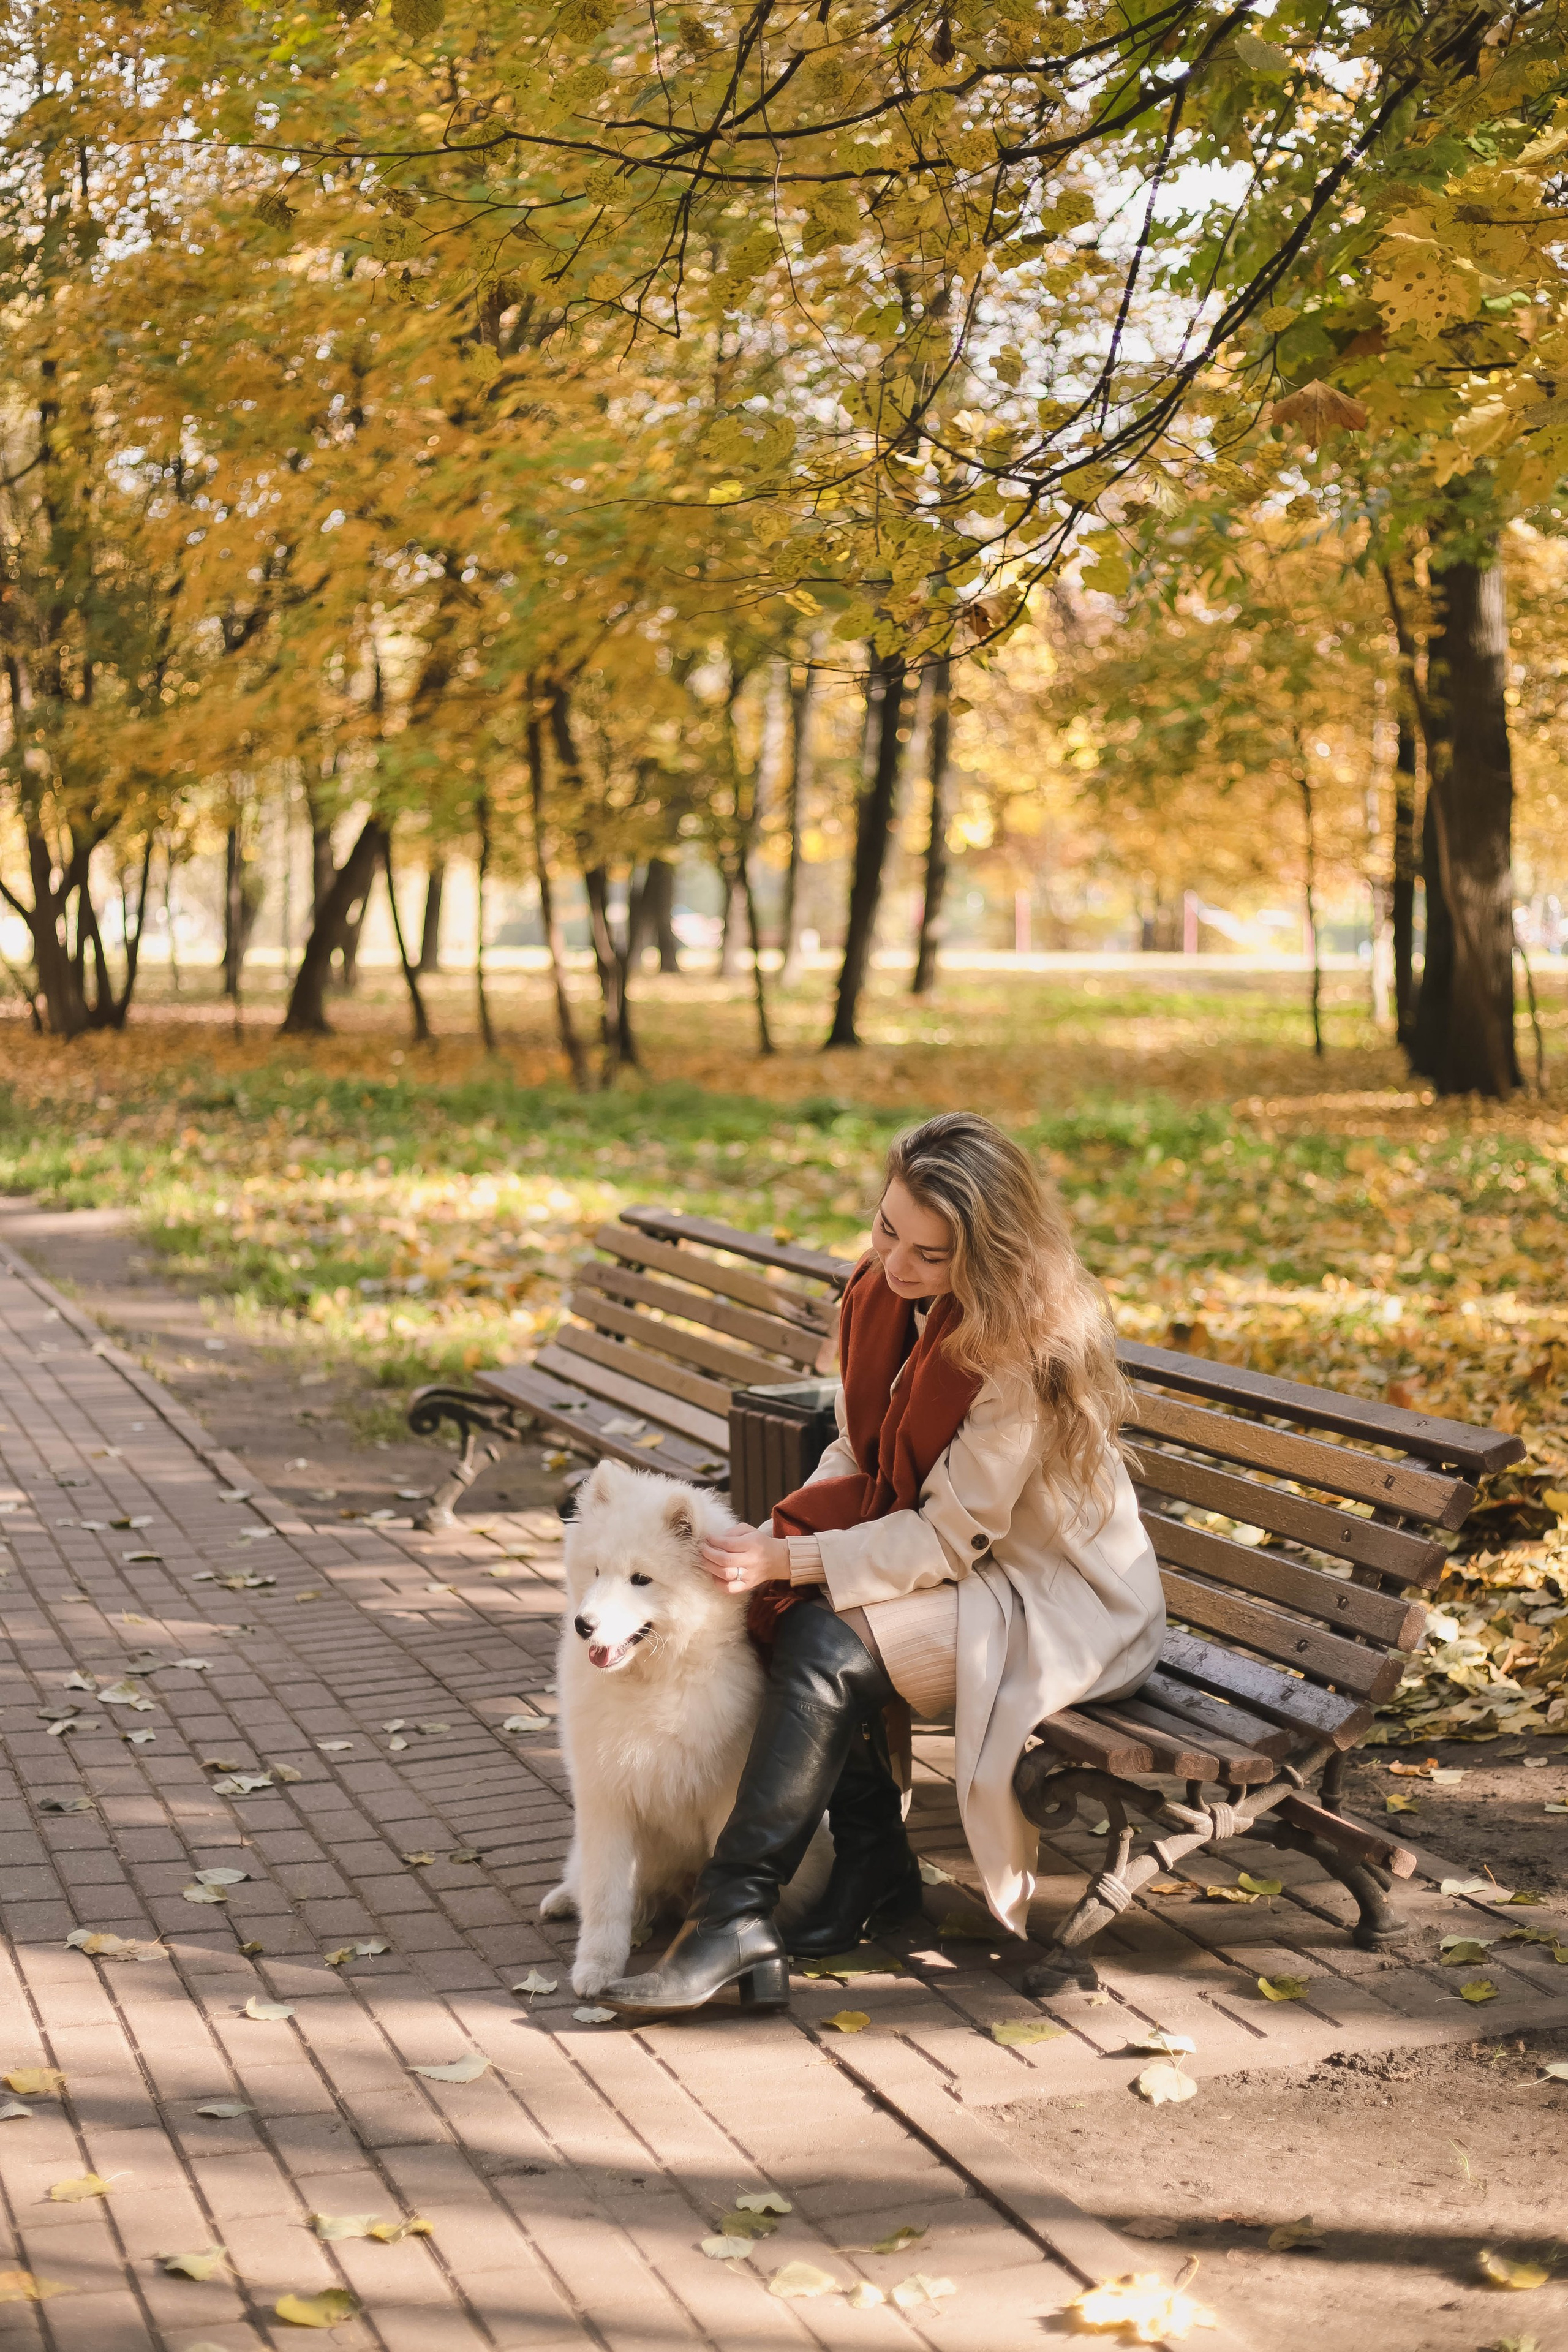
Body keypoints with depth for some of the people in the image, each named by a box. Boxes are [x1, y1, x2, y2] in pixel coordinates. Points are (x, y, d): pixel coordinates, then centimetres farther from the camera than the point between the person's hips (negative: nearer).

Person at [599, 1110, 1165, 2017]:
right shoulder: (887, 1297, -1)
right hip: (964, 1567, 8)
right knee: (792, 1612, -17)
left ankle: (736, 1917, -27)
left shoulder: (1023, 1349, -25)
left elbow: (948, 1541, -23)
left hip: (1063, 1606, -8)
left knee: (830, 1646, -27)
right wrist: (782, 1534, -11)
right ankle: (875, 1867, -5)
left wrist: (791, 1561, -27)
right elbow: (858, 1453, 8)